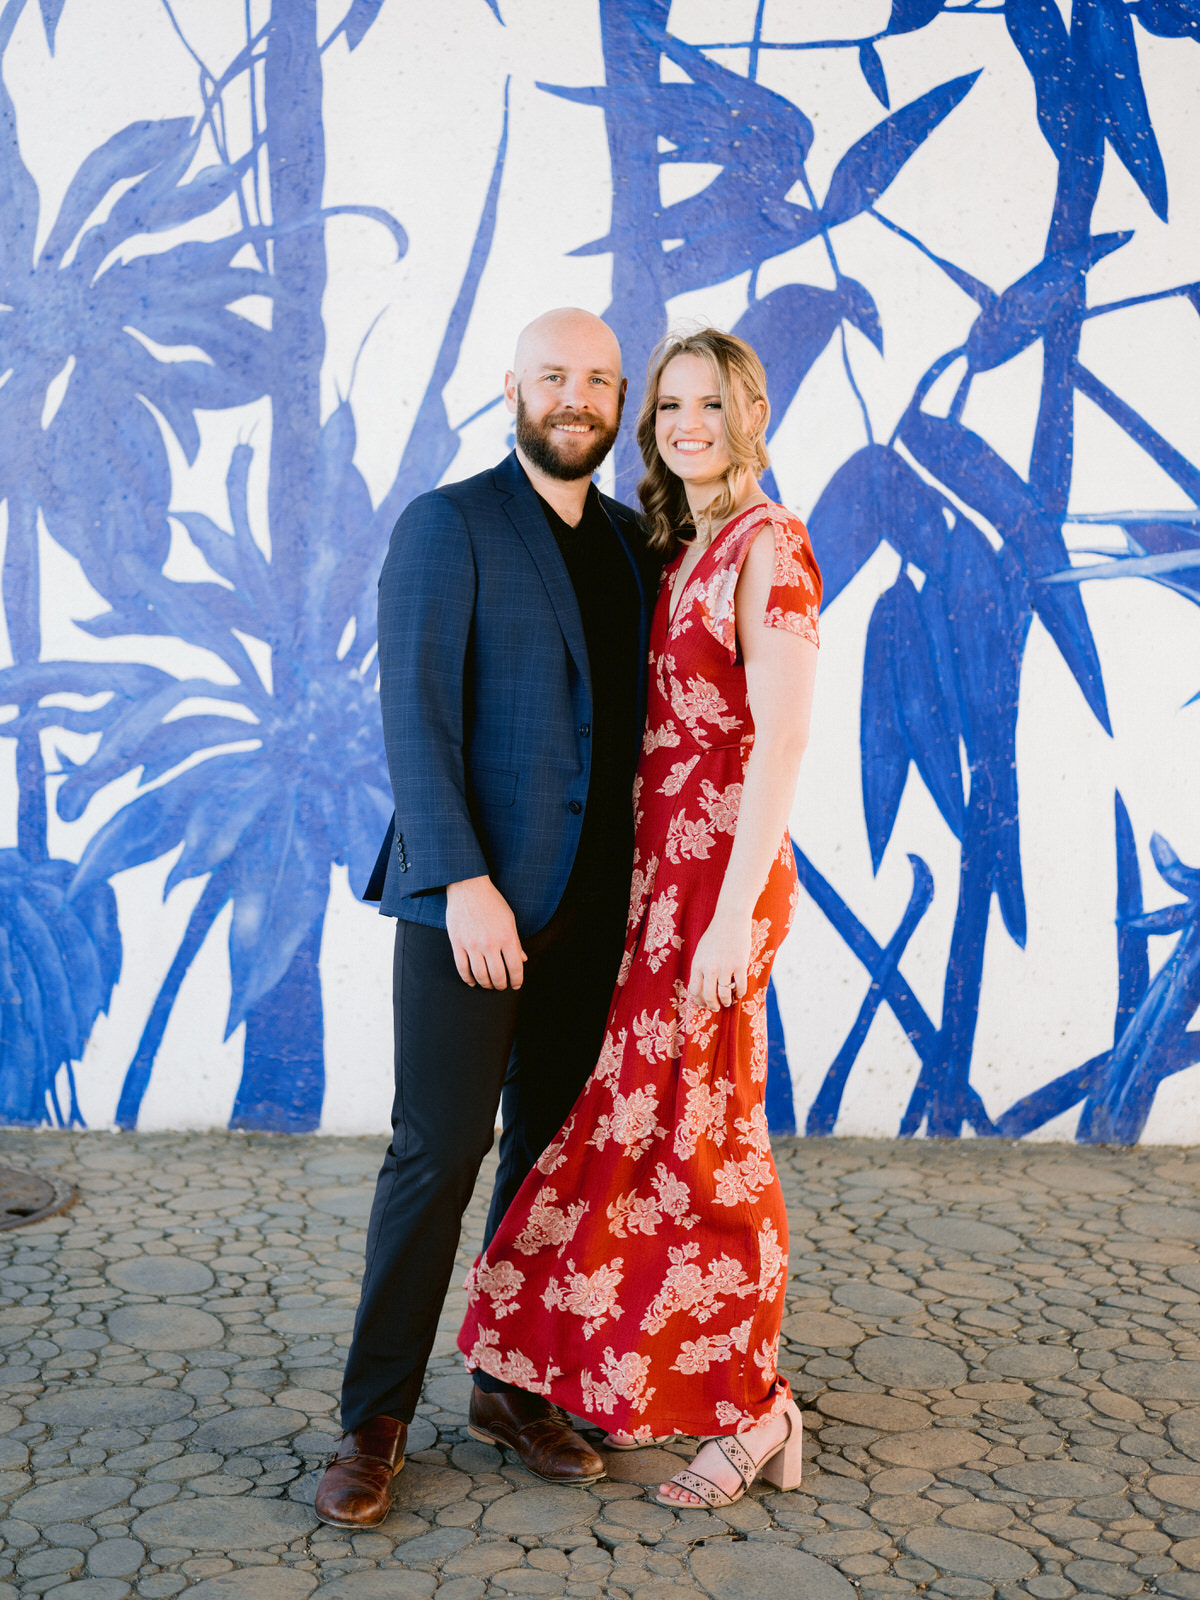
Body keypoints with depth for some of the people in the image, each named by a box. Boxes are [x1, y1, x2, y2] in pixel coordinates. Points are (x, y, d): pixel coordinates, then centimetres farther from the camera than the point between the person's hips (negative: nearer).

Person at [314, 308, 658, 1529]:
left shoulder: (629, 543, 14)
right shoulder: (447, 525, -4)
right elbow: (414, 714, -13)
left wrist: (639, 880, 8)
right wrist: (463, 882, -21)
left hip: (591, 907, 6)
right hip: (472, 896, -6)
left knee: (550, 1150, 11)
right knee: (438, 1152, -3)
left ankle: (512, 1386, 25)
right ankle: (375, 1418, 12)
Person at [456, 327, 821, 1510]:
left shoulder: (768, 546, -11)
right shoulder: (678, 550, 15)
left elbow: (783, 739, -18)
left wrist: (735, 914, -22)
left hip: (718, 872, -8)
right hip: (658, 866, 8)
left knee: (700, 1134, 0)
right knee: (640, 1124, 14)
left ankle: (750, 1409, 17)